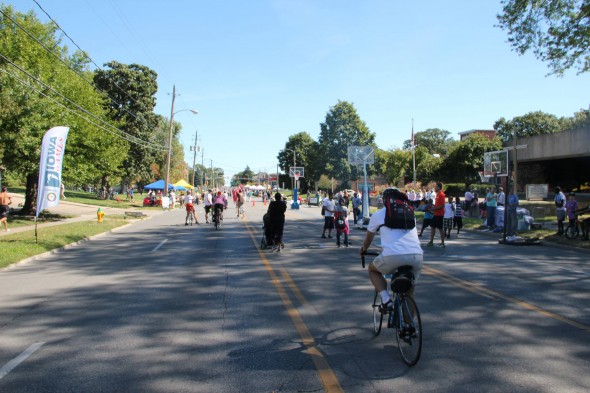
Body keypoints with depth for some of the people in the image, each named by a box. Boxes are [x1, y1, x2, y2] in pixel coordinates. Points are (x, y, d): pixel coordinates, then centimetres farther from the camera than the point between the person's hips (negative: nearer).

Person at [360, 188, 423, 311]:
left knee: (372, 269, 28)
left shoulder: (378, 214, 18)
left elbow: (369, 238, 33)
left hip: (393, 256, -3)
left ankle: (386, 299, 7)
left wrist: (363, 250, 54)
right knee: (409, 293, 27)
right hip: (417, 256, 3)